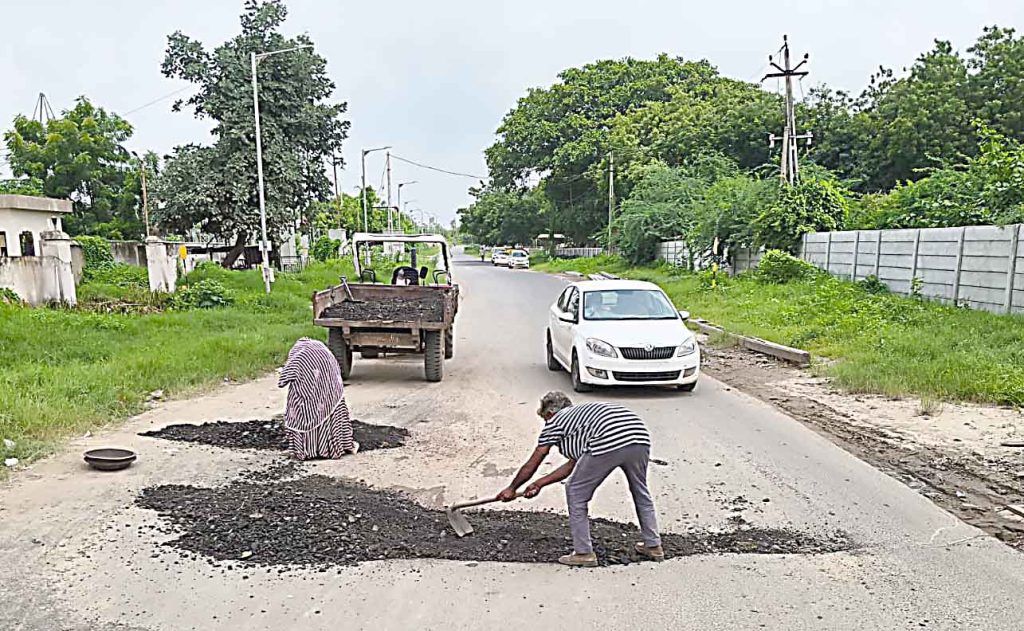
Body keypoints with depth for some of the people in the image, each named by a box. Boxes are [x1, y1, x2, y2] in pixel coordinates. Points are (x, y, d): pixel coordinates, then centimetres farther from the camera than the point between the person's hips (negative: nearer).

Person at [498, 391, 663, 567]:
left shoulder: (555, 422, 20)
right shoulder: (580, 415, 38)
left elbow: (531, 465, 25)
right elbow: (571, 465, 42)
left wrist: (512, 489, 40)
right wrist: (539, 483, 48)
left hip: (607, 444, -8)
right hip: (640, 438, 8)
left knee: (576, 494, 12)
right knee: (641, 492, 31)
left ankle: (584, 553, 19)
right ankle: (653, 546, 40)